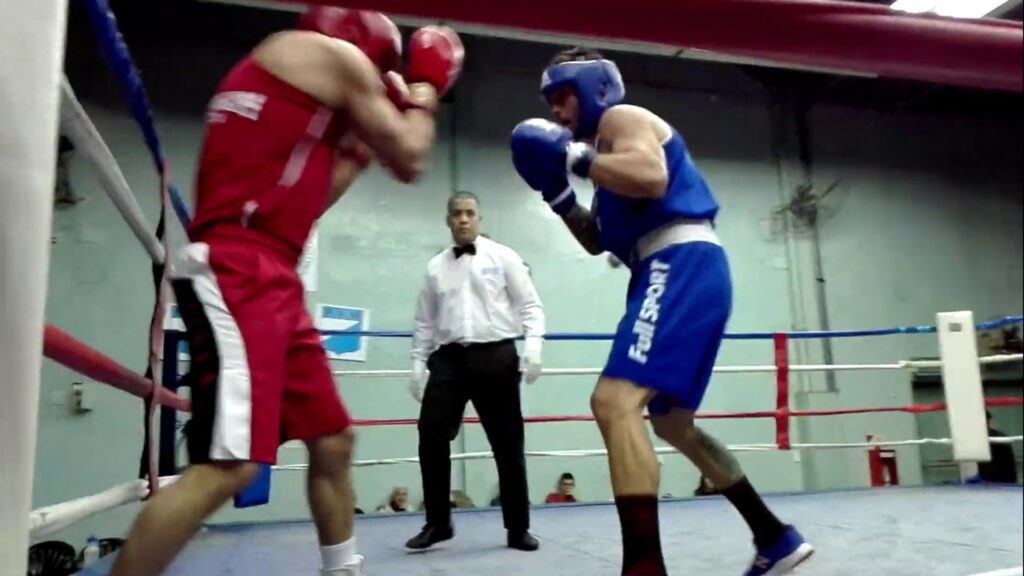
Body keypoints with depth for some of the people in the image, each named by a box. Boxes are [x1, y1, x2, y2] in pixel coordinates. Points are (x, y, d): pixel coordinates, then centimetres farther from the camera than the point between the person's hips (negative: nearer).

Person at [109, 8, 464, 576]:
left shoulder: (278, 76, 28)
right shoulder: (334, 54, 3)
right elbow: (409, 161, 3)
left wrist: (360, 147, 25)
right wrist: (424, 90, 19)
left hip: (272, 279, 10)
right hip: (235, 272, -10)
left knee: (332, 440, 14)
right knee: (229, 465, -17)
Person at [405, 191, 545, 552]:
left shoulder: (503, 258, 4)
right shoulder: (435, 267, 12)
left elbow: (530, 306, 0)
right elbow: (425, 322, 14)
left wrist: (533, 346, -13)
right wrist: (418, 363, 8)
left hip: (496, 356, -2)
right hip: (449, 358, 3)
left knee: (507, 443, 6)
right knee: (432, 437, -6)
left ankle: (518, 529, 19)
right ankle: (437, 523, 13)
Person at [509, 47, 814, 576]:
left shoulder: (622, 116, 2)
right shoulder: (609, 148, 29)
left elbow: (653, 178, -20)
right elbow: (597, 242, 29)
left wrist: (575, 156, -13)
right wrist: (557, 192, 19)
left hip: (684, 266, -11)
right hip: (671, 275, 11)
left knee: (614, 400, -24)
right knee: (671, 420, 18)